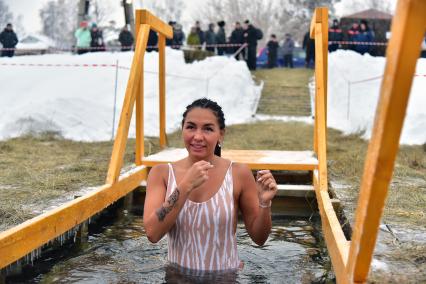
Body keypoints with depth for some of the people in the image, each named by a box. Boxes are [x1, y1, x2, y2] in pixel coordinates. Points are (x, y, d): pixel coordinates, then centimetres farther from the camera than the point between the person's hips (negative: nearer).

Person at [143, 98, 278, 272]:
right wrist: (186, 186, -21)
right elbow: (152, 234, -15)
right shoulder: (161, 173, -4)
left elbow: (259, 238, 1)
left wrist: (264, 204, -17)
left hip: (226, 275, 0)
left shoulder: (238, 173, -7)